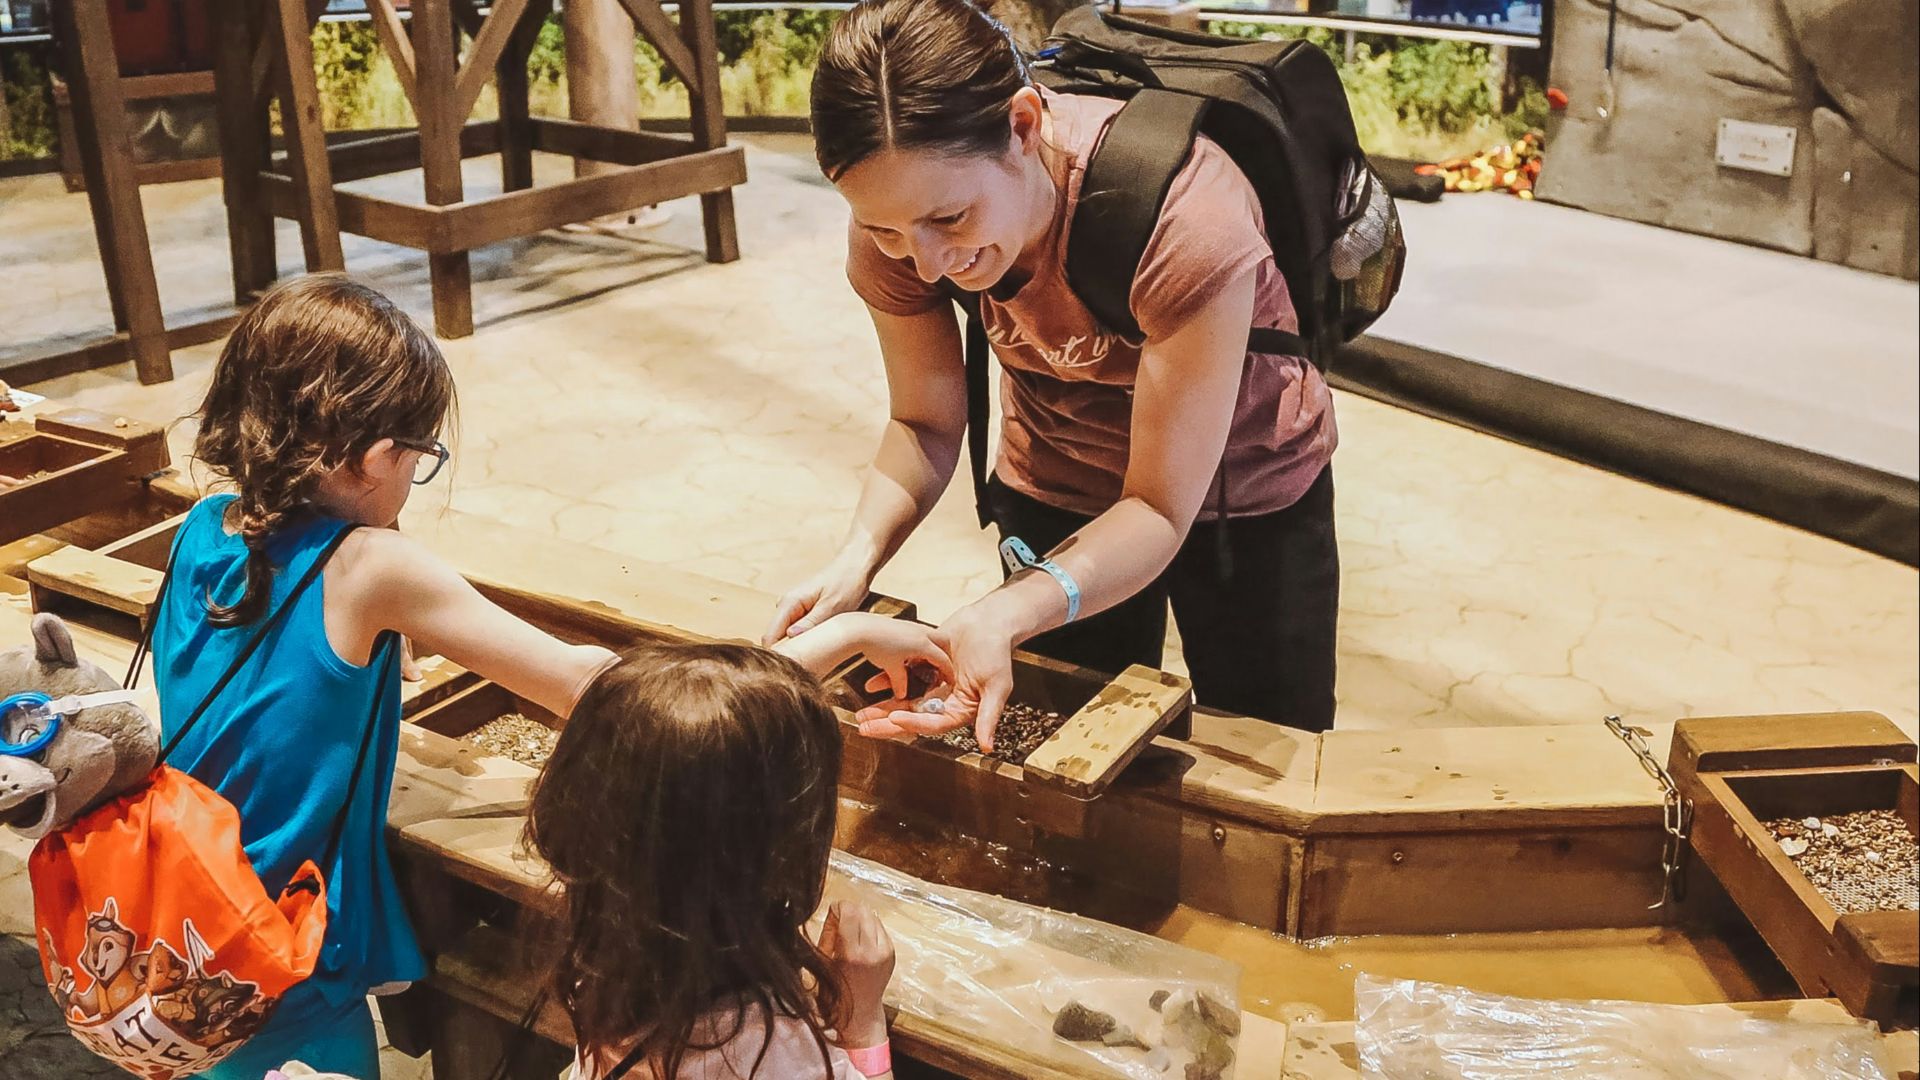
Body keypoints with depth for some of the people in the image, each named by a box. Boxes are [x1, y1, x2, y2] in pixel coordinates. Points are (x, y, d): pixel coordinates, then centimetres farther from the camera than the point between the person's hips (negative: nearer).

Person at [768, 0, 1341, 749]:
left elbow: (1160, 512, -32)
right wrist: (856, 561, -28)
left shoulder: (1184, 217, -38)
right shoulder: (898, 215, -24)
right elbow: (926, 423, -10)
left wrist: (1005, 617, -49)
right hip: (1056, 494, 3)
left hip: (1245, 492, -3)